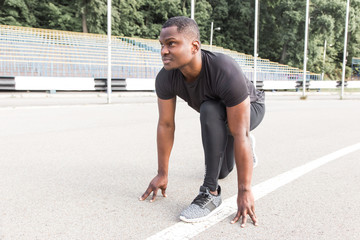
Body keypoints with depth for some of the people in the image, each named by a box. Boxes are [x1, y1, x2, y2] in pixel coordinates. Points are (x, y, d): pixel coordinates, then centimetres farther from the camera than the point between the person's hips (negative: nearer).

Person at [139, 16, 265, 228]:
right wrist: (162, 174, -11)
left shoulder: (226, 73, -43)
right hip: (219, 118, 6)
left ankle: (211, 192, -26)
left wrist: (244, 191, -38)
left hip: (251, 109, -5)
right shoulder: (165, 78, -27)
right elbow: (166, 125, -17)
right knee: (222, 172, 18)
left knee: (210, 110, -38)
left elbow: (240, 134, -41)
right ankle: (245, 148, 51)